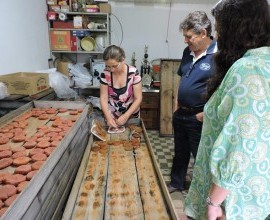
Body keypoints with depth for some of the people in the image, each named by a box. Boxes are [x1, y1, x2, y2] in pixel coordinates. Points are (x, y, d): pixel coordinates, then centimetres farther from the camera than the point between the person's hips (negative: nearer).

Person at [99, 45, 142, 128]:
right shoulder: (105, 74, -14)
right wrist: (108, 117, -23)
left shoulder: (133, 73, -19)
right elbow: (103, 98, -11)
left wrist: (126, 116, -24)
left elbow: (138, 98, -16)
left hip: (131, 116, -1)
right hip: (112, 116, 1)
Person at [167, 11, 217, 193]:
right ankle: (177, 183, 43)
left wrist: (206, 113, -18)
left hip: (199, 117, -7)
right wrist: (177, 102, 10)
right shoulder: (188, 51, 5)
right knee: (180, 152, 22)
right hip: (181, 113, 7)